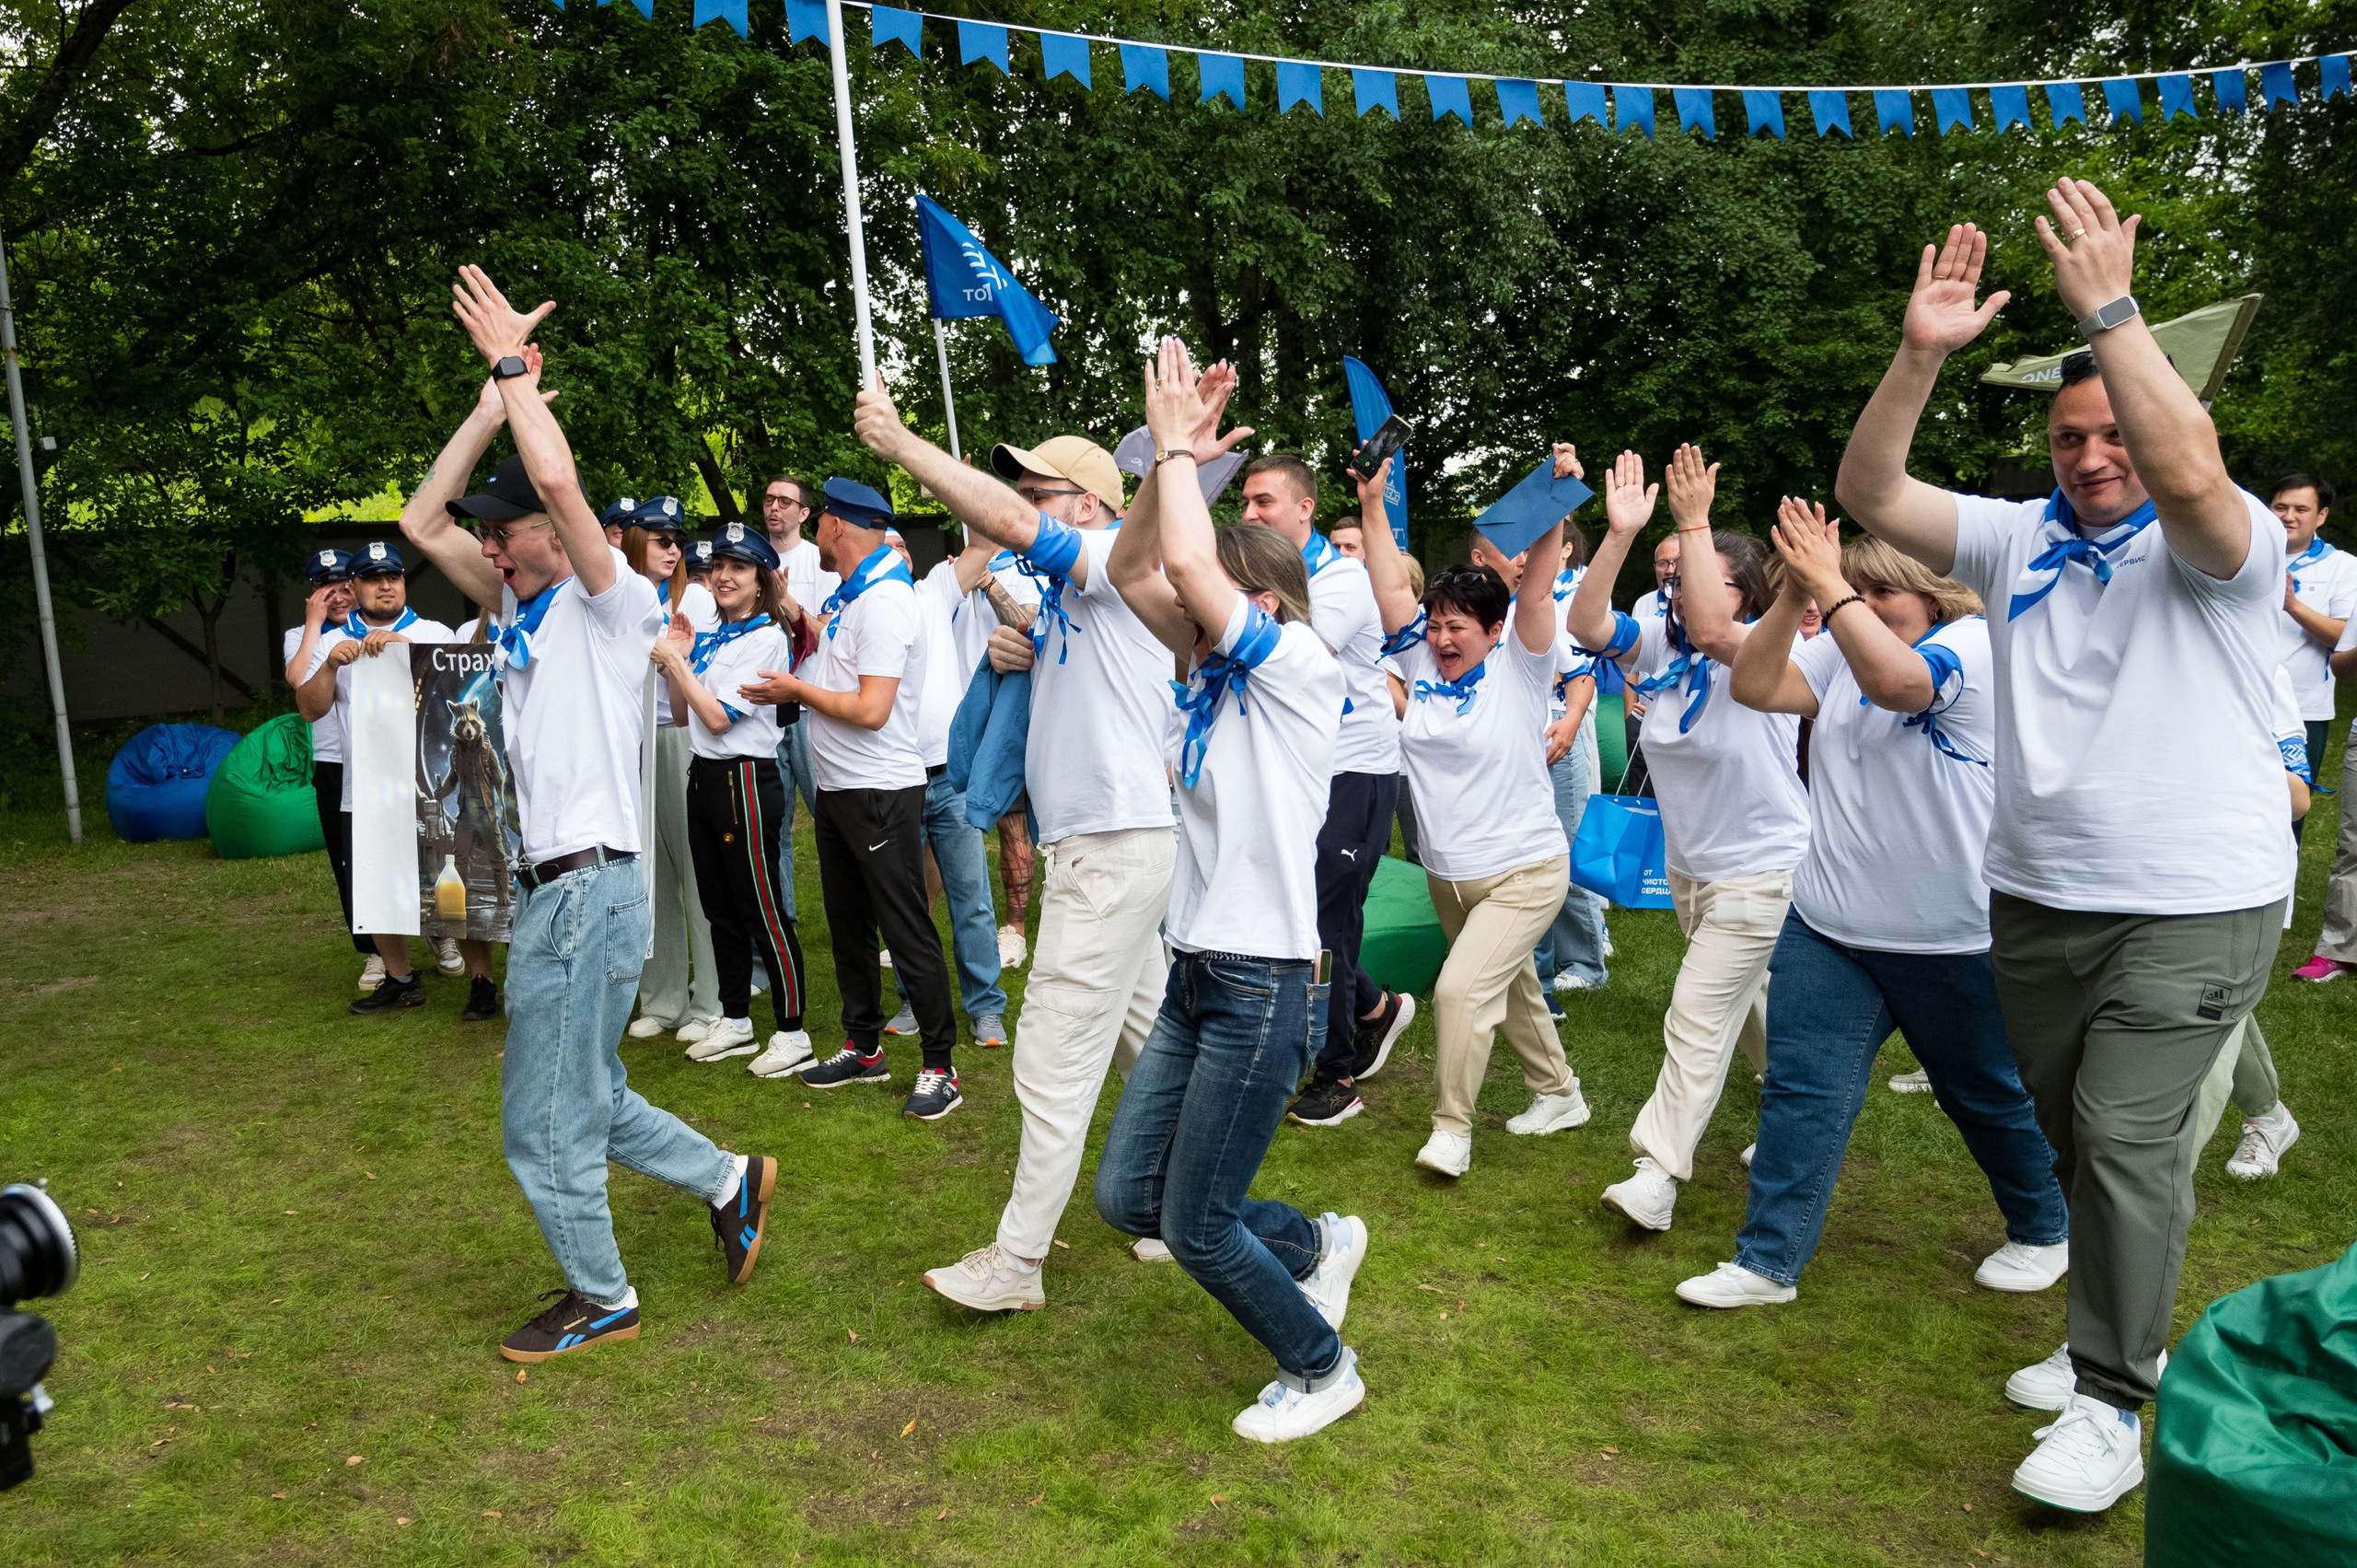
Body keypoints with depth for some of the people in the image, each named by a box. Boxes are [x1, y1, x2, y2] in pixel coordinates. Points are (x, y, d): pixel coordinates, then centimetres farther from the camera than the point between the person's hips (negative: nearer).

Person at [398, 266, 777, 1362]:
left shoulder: (611, 603, -8)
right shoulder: (525, 612, 15)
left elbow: (555, 477, -25)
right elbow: (423, 522, 17)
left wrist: (512, 363, -12)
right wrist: (494, 401, 11)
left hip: (587, 890, -9)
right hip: (555, 887, 9)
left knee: (545, 1124, 3)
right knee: (588, 1103, 18)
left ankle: (600, 1300, 21)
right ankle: (730, 1182, 33)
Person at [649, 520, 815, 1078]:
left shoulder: (767, 639, -11)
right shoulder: (707, 637, 12)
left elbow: (719, 717, -17)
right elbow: (683, 716, 14)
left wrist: (676, 661, -10)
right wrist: (673, 660, 3)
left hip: (746, 780, -8)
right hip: (704, 777, 8)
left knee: (763, 911, -4)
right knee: (718, 907, 15)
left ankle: (792, 1032, 4)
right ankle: (734, 1020, 27)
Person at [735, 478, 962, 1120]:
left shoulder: (883, 601, -19)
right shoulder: (847, 595, 12)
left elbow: (871, 710, -24)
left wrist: (798, 690, -13)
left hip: (881, 791, -10)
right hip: (836, 788, 10)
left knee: (907, 931, -4)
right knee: (848, 926, 17)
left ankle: (940, 1066, 5)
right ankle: (864, 1048, 30)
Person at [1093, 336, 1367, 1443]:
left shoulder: (1300, 669, -13)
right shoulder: (1213, 673, 10)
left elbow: (1186, 562, -25)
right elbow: (1131, 570, 10)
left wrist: (1176, 446, -11)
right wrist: (1173, 457, 2)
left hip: (1264, 987, -9)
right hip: (1196, 975, 9)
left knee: (1196, 1223, 1)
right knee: (1126, 1196, 12)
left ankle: (1321, 1369, 27)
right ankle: (1317, 1244, 34)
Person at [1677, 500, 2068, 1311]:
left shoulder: (1974, 644, -12)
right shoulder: (1841, 648, 6)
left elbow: (1893, 679, -33)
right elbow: (1753, 686, -7)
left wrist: (1830, 585, -29)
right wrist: (1794, 593, -16)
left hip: (1951, 938, -5)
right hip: (1827, 927, 5)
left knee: (1987, 1095, 15)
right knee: (1800, 1089, 1)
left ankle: (2044, 1231, 40)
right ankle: (1768, 1261, 10)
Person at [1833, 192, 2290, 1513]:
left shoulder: (2227, 544, -6)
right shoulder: (2019, 539, 7)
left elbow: (2189, 473, -29)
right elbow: (1869, 494, -4)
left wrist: (2110, 308, -26)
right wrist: (1921, 354, -16)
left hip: (2194, 909, -5)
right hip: (2038, 898, 5)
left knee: (2128, 1134, -12)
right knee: (2071, 1134, 15)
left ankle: (2113, 1403, 1)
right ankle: (2119, 1337, 36)